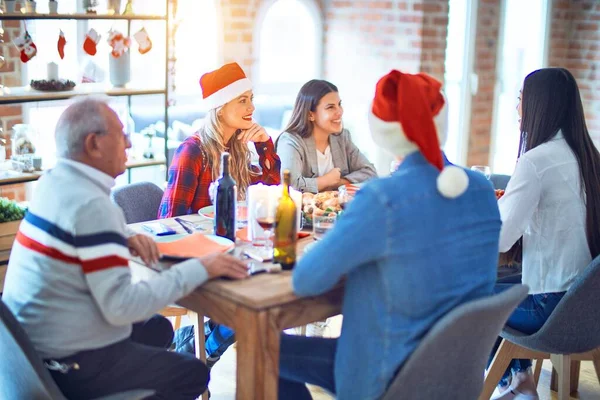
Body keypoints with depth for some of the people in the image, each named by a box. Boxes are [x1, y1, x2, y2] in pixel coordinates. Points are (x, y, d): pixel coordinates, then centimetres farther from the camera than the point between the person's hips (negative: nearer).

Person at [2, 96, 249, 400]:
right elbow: (121, 306, -29)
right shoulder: (91, 204, -25)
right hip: (66, 364, -9)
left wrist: (123, 242, 1)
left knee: (159, 329, 25)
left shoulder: (55, 180, 3)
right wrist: (200, 269, -23)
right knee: (194, 374, 6)